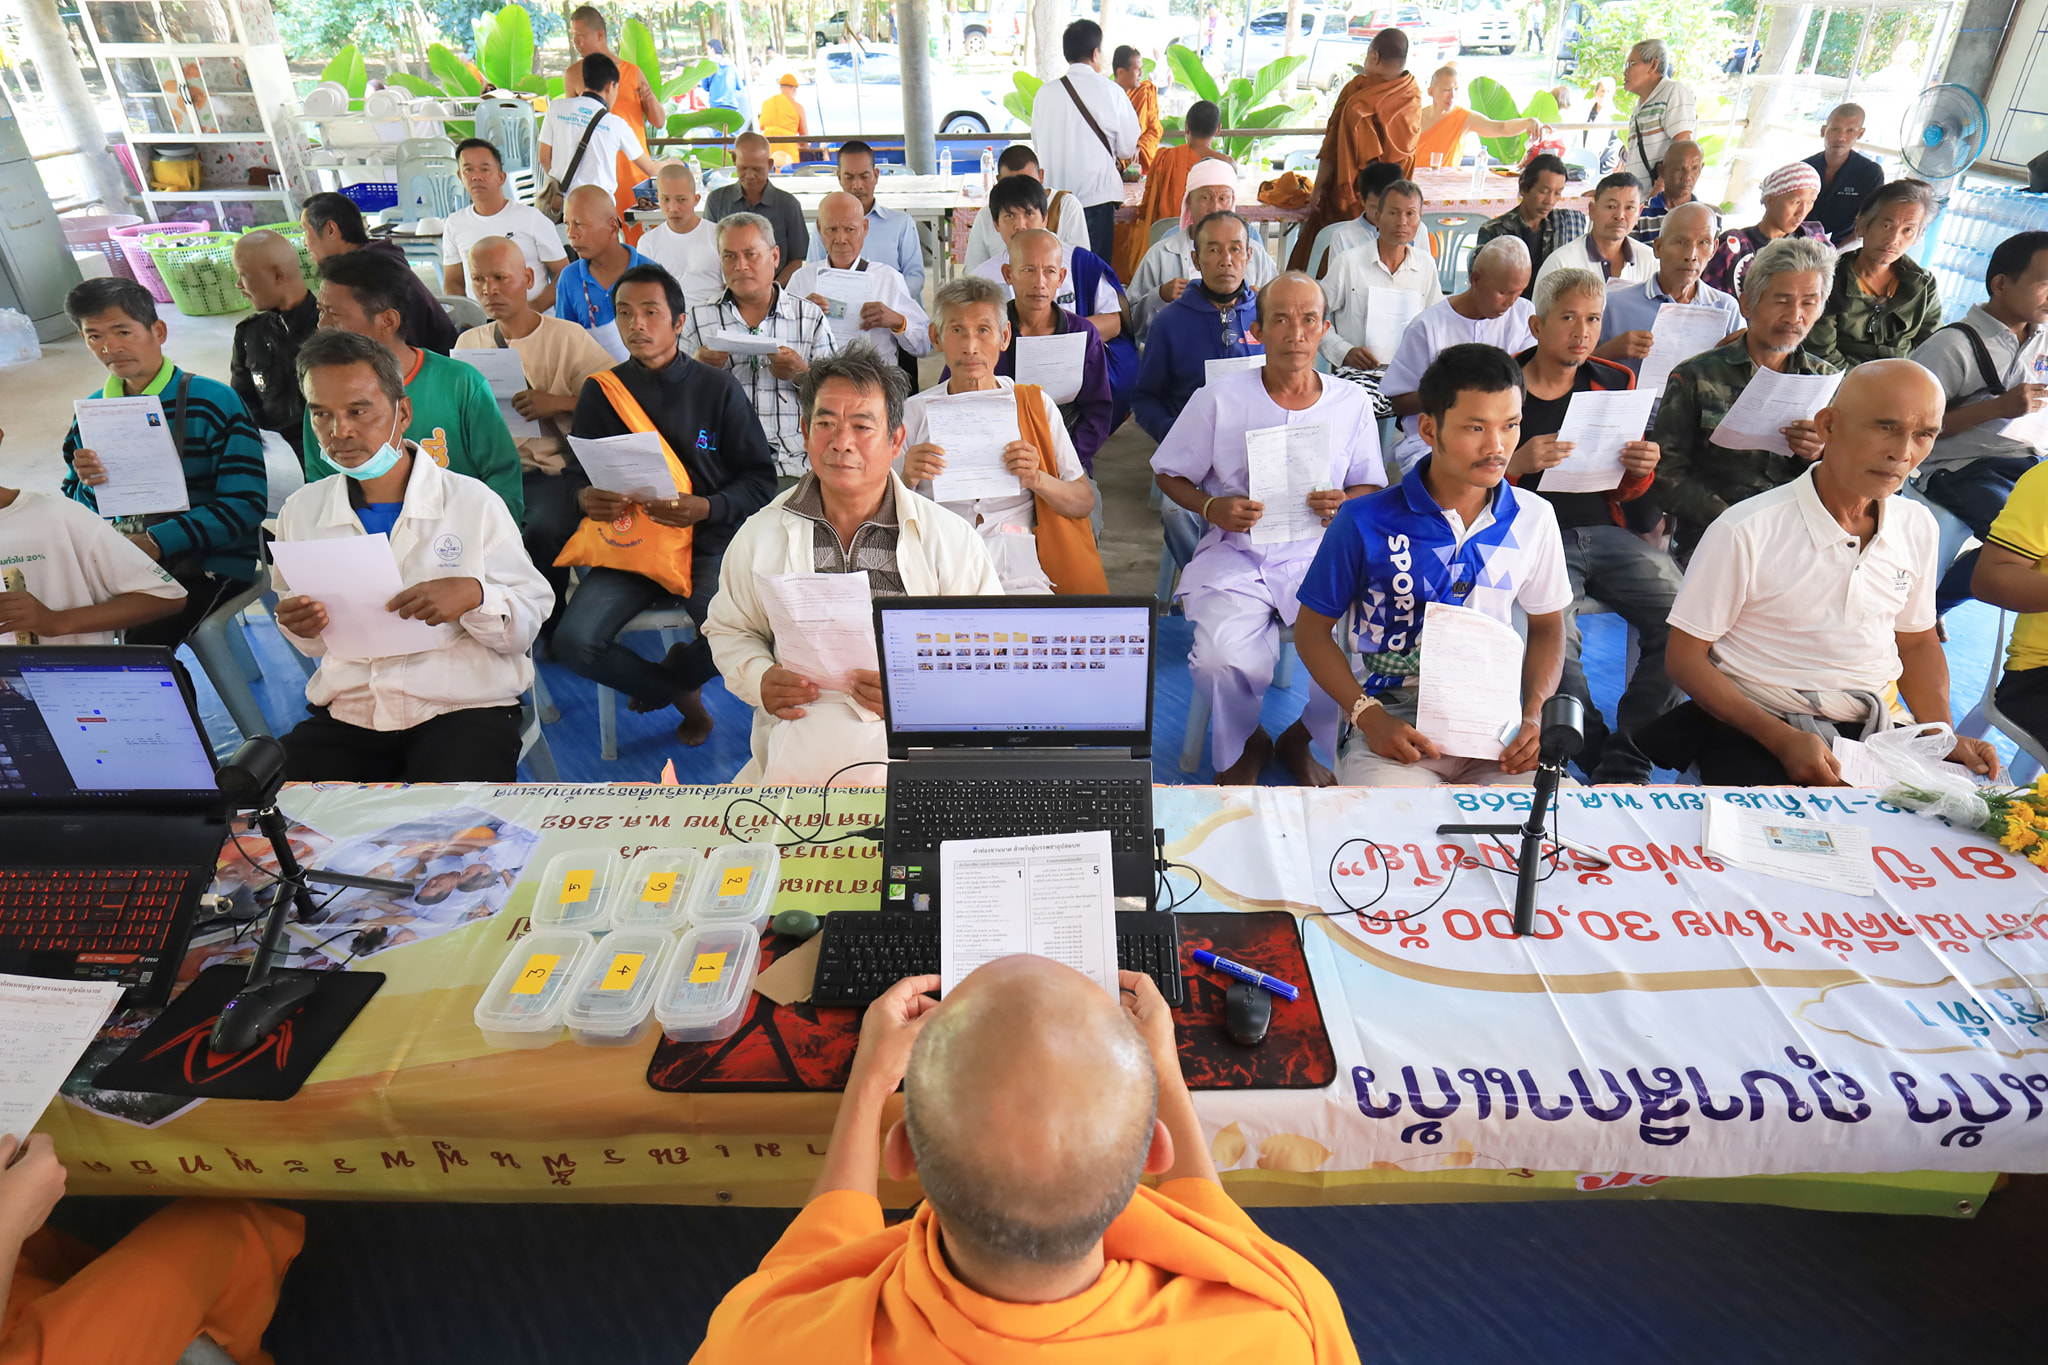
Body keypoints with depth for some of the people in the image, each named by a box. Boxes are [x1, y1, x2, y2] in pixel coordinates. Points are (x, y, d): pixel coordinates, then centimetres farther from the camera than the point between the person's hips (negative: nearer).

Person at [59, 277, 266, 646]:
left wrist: (161, 541, -18)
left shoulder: (214, 402, -5)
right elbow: (75, 510, 18)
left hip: (209, 565, -6)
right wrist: (88, 486, -6)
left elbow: (247, 503, -12)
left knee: (144, 642, -27)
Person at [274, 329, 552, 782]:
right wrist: (299, 628, -2)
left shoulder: (475, 504, 0)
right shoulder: (300, 511, 12)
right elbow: (314, 644, 21)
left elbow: (528, 624, -2)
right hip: (343, 719, 5)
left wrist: (474, 596, -21)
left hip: (462, 710, -4)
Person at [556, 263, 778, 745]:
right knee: (574, 641, -22)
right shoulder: (599, 391, 8)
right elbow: (577, 471, 13)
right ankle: (682, 693, 8)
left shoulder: (718, 389, 2)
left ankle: (662, 679, 9)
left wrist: (708, 508, -19)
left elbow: (760, 478, 0)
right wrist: (585, 498, -12)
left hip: (707, 546, -2)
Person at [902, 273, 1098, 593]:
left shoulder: (1035, 405, 13)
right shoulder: (912, 413, 11)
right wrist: (906, 480, -9)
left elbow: (1084, 503, 11)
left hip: (1018, 576, 1)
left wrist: (1037, 479, -8)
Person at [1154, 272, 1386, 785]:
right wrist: (1212, 508, -10)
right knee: (1223, 657, -30)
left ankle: (1301, 740, 11)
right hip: (1235, 555, -1)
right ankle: (1244, 745, 8)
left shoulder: (1353, 403, 7)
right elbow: (1168, 474, 9)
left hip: (1317, 553, 2)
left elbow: (1371, 486, 17)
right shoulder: (1218, 400, 1)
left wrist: (1346, 503, -7)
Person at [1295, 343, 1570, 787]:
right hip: (1392, 720, -4)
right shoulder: (1365, 521, -5)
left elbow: (1547, 625, 19)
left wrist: (1534, 714, 0)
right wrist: (1368, 717, -12)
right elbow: (1312, 628, 2)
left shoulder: (1533, 519, 6)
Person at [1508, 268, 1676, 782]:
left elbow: (1625, 493, 20)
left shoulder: (1616, 382, 15)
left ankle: (1622, 764, -8)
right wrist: (1517, 463, -18)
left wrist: (1642, 470, -4)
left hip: (1607, 533, 4)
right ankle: (1598, 755, -6)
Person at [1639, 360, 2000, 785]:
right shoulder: (1746, 532, -14)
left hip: (1879, 726, 6)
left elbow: (1918, 642, 20)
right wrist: (1784, 741, -20)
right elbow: (1684, 656, -11)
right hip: (1755, 731, -6)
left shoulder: (1918, 527, 6)